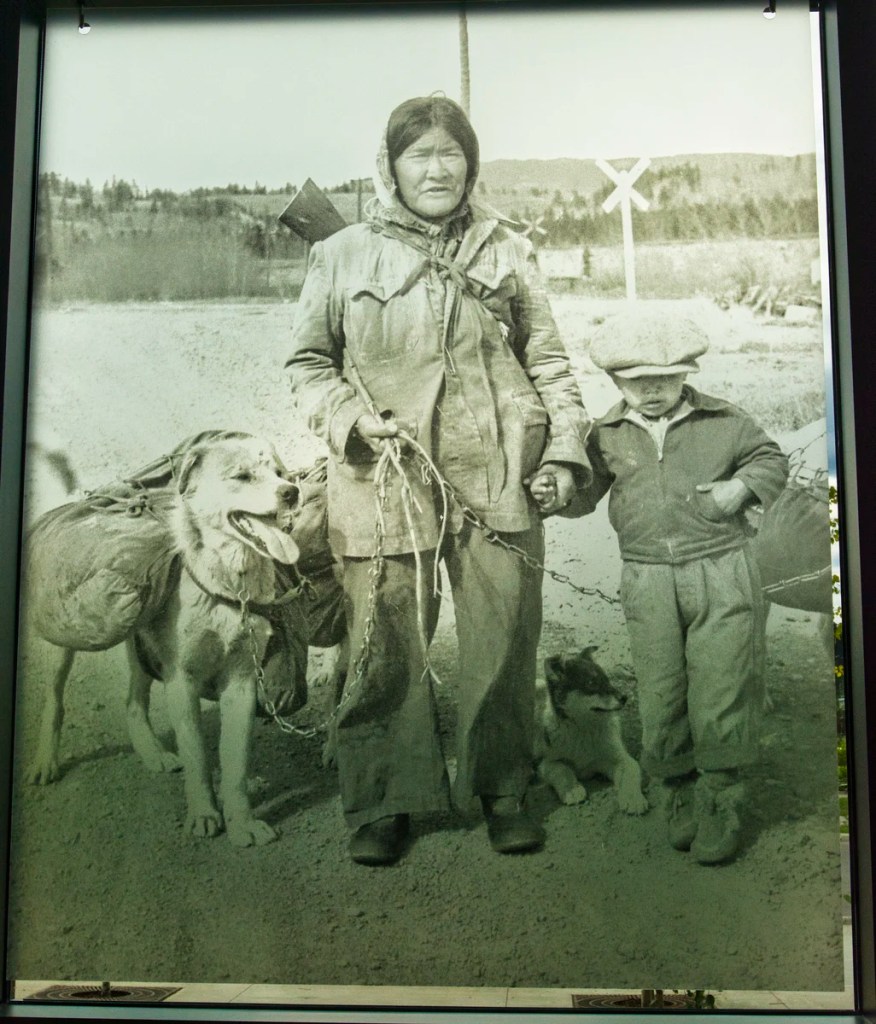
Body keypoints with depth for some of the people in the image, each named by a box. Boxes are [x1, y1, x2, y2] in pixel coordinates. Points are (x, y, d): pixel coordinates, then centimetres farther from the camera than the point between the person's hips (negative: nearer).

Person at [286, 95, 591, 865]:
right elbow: (308, 360, 11)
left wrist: (566, 448, 3)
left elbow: (548, 358, 13)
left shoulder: (506, 251, 13)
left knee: (505, 644, 5)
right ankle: (383, 804, 20)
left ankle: (502, 789, 26)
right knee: (388, 649, 1)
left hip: (498, 482, 2)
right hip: (385, 483, -1)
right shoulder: (343, 255, 8)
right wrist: (352, 420, -7)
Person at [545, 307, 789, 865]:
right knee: (661, 698, 6)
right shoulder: (607, 434, 5)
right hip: (648, 582, 2)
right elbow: (585, 492, 8)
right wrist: (554, 489, -13)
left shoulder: (725, 421, 3)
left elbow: (772, 458, 16)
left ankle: (721, 802, 20)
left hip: (723, 573, -1)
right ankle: (682, 792, 28)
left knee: (720, 697, 0)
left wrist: (742, 486, -4)